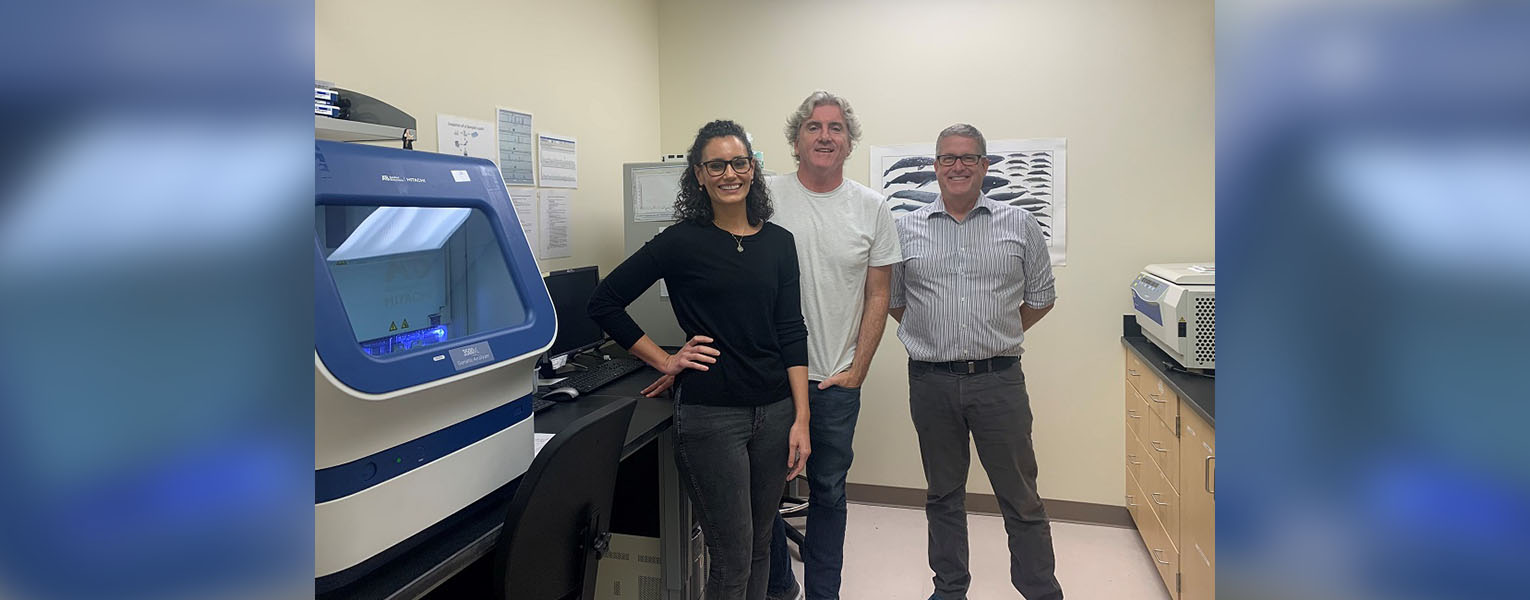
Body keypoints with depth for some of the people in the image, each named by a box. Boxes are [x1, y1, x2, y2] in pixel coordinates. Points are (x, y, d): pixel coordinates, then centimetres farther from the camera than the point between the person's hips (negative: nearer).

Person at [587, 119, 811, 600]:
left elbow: (791, 332, 4)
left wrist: (801, 418, -1)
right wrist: (666, 361, -4)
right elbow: (603, 303, -2)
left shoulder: (778, 242, 6)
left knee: (759, 546, 17)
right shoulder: (682, 241, -5)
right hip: (710, 414, -4)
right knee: (732, 556, 3)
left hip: (774, 411, 4)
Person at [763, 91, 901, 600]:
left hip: (836, 382, 1)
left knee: (829, 492, 14)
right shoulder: (765, 196, -3)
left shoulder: (871, 208, 2)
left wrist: (857, 370, -2)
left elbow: (877, 296, 4)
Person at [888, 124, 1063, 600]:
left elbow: (1041, 296, 12)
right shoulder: (906, 230, 5)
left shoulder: (1019, 225, 4)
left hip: (999, 379, -1)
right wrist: (929, 336, 7)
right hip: (931, 382, 1)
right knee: (943, 495, 15)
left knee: (1022, 499, 7)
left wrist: (999, 335, 7)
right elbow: (891, 299, 14)